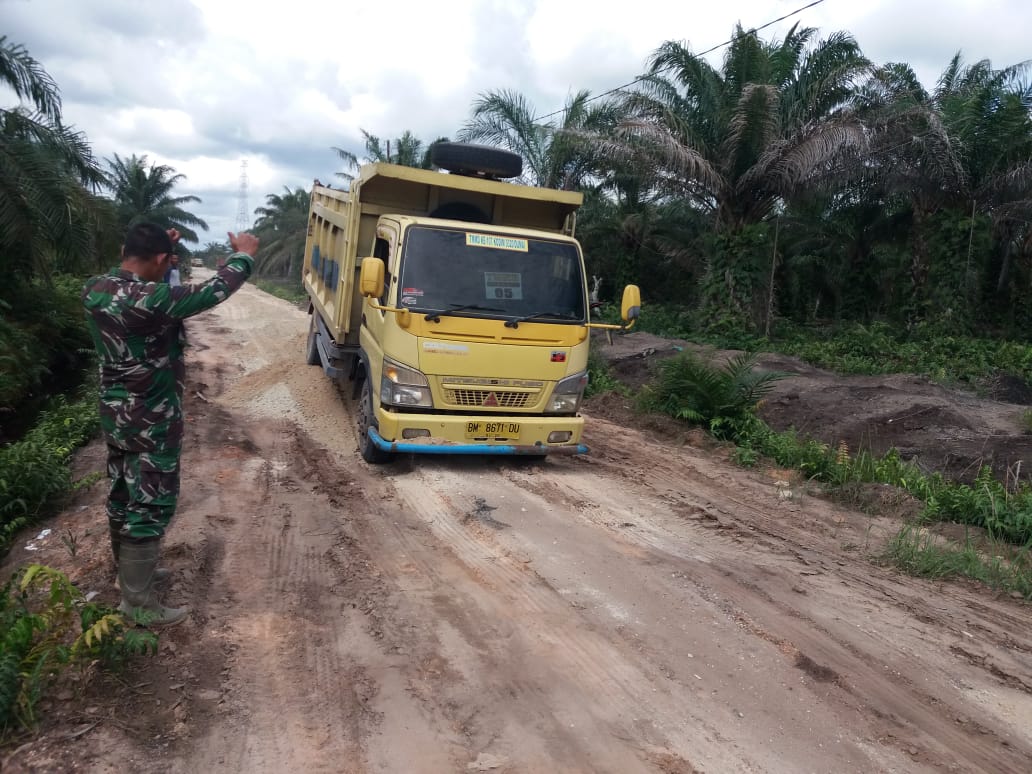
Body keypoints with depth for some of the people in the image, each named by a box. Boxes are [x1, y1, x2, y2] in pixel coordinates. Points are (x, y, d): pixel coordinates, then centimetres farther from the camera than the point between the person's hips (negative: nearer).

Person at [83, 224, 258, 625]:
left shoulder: (95, 290, -1)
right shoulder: (150, 300, -27)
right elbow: (214, 290, -18)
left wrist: (157, 244, 26)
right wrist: (244, 255, -1)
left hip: (115, 417, 9)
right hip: (151, 423, -9)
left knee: (123, 498, 21)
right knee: (151, 508, 2)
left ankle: (130, 573, 39)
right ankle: (137, 601, 13)